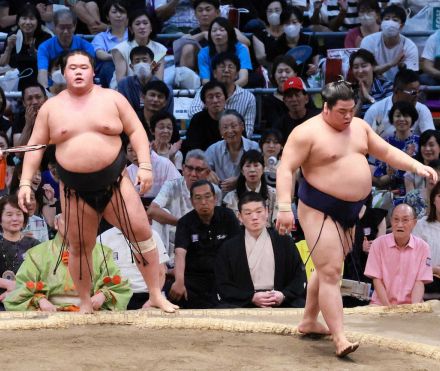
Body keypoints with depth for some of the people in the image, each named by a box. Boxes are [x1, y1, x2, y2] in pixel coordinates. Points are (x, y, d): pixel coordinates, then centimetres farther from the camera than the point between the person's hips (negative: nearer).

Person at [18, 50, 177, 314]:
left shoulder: (112, 98, 2)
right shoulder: (51, 107, 4)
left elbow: (136, 131, 2)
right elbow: (36, 146, 7)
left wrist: (145, 166, -9)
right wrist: (26, 182, -1)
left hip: (115, 182, -1)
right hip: (75, 190, 1)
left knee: (142, 233, -4)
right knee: (79, 247, 6)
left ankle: (156, 295, 7)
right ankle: (85, 303, 21)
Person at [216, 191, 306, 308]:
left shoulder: (284, 241, 13)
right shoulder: (228, 248, 10)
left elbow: (299, 276, 9)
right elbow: (223, 286, 4)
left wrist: (284, 295, -11)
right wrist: (252, 297, -12)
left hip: (281, 302, 0)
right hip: (244, 304, 0)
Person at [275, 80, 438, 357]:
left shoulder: (359, 127, 7)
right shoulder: (308, 132, -16)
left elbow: (387, 151, 11)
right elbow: (286, 169, -19)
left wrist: (417, 166, -3)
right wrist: (284, 207, -29)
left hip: (351, 210, 8)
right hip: (320, 210, -8)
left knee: (327, 268, 17)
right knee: (331, 272, -12)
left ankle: (309, 322, 31)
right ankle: (340, 339, -14)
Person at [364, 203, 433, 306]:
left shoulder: (422, 247, 1)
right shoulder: (378, 244, 0)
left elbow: (419, 282, 1)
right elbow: (377, 279, -1)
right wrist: (388, 307, -12)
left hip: (410, 305, 1)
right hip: (381, 305, 0)